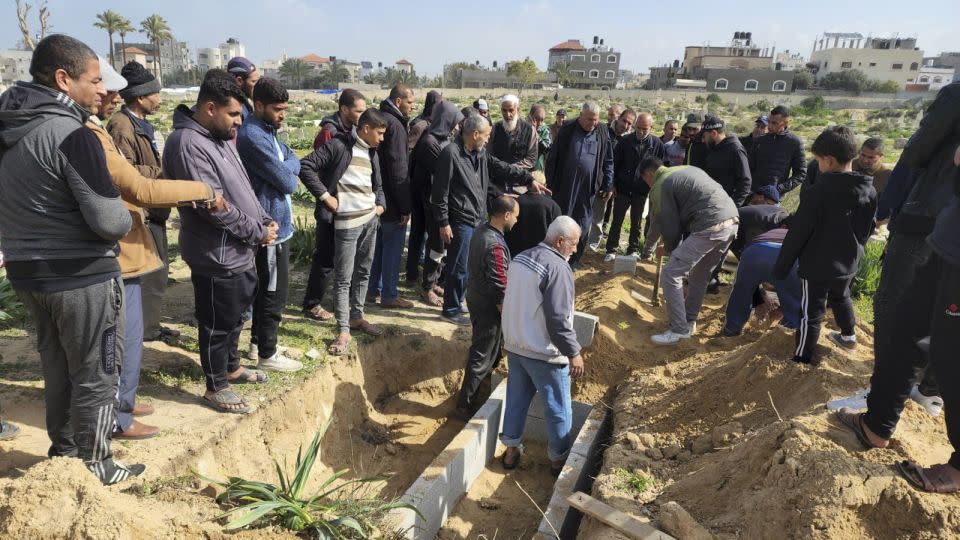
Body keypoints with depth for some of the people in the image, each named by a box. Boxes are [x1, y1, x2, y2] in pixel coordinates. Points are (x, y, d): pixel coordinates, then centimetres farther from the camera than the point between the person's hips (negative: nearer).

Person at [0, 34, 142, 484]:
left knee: (57, 367, 22)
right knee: (95, 376, 7)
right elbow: (110, 222, -23)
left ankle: (63, 452, 38)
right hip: (82, 276, -8)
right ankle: (94, 467, 21)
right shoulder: (72, 135, -21)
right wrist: (126, 217, -4)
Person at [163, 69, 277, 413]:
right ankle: (216, 388, 23)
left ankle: (231, 367, 43)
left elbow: (242, 188, 16)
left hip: (241, 250, 9)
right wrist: (257, 232, -17)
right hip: (217, 256, -9)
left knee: (235, 316, 24)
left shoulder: (220, 137, 9)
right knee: (218, 324, 6)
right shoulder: (188, 144, -21)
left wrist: (263, 220, 3)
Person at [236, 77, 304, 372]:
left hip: (274, 223, 10)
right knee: (274, 294, 0)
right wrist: (288, 171, -1)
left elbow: (294, 162, 13)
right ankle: (267, 355, 13)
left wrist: (285, 168, -5)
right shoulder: (253, 136, -21)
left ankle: (258, 343, 33)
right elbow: (287, 182, -20)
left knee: (265, 289, 19)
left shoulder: (268, 132, 12)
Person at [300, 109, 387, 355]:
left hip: (371, 218, 7)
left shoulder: (372, 152, 13)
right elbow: (305, 166, -15)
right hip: (348, 221, -7)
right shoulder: (338, 146, -10)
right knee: (344, 277, -3)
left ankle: (356, 317, 29)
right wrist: (325, 196, -16)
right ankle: (343, 331, 3)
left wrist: (380, 204, 7)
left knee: (363, 272, 14)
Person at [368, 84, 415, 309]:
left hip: (378, 196, 10)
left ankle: (374, 289, 28)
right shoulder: (394, 124, -19)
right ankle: (389, 295, 11)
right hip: (392, 199, -10)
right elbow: (398, 170, -21)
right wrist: (405, 206, -17)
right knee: (393, 246, 1)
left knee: (380, 243, 18)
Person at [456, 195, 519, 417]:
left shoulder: (480, 231, -1)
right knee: (482, 356, 4)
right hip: (488, 307, -9)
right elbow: (499, 285, -25)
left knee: (482, 349, 29)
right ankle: (465, 404, 15)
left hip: (475, 297, 9)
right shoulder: (496, 245, -30)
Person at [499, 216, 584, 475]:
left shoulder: (521, 257, 5)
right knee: (558, 408, 10)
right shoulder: (557, 267, -22)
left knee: (517, 398, 19)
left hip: (514, 345, 8)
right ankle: (559, 458, 24)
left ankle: (511, 449, 29)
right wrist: (574, 352, -15)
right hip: (543, 353, -8)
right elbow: (558, 318, -25)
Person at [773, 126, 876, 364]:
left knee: (811, 312, 0)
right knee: (841, 298, 30)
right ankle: (848, 336, 50)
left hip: (818, 266, -7)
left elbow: (797, 234, -18)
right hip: (848, 265, 7)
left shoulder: (818, 193, -23)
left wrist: (781, 267, -10)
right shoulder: (869, 191, -1)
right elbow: (868, 229, 13)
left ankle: (801, 359, 6)